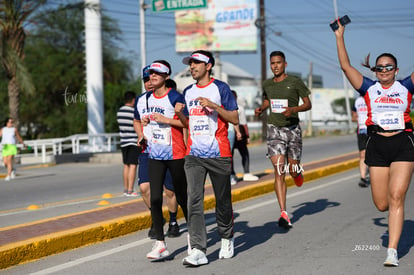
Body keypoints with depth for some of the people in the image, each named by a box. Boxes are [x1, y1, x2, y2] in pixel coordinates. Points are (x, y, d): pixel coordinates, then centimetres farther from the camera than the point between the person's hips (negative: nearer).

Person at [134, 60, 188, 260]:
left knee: (181, 197, 7)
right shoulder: (144, 99, 10)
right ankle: (160, 244, -4)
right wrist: (141, 134, 7)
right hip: (154, 155, 5)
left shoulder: (175, 98, -9)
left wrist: (166, 120, -21)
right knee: (155, 199, -5)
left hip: (175, 154, -5)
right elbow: (137, 120, 25)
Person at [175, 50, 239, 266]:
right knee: (194, 200, -10)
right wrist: (180, 113, 1)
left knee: (223, 200, 8)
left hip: (219, 154, -3)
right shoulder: (188, 92, 14)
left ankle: (227, 239, 30)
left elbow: (235, 119, -4)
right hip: (194, 155, 4)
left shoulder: (220, 88, -2)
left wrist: (214, 106, -17)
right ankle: (197, 250, -13)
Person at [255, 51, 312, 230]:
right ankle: (284, 214, -15)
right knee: (279, 170, -12)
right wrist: (261, 109, 6)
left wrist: (293, 109, -18)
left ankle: (297, 172, 48)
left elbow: (308, 104, 0)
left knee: (293, 170, 5)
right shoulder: (267, 84, 8)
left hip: (293, 129, -1)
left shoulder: (295, 82, -3)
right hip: (275, 129, 1)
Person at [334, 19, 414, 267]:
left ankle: (393, 251, -9)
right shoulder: (369, 88, 7)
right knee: (382, 205, 3)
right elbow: (346, 66, 2)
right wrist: (340, 36, -1)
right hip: (377, 145, 2)